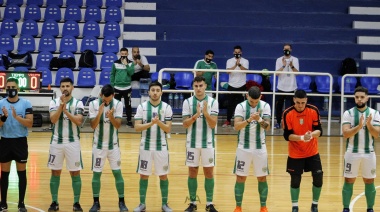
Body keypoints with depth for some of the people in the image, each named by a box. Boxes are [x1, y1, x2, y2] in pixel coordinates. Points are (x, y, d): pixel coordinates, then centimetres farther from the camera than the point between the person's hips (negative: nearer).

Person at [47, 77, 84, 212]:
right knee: (55, 172, 6)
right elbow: (53, 119, -13)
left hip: (73, 142, -1)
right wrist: (61, 106, -25)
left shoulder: (78, 103, -2)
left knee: (75, 173, 2)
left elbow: (78, 121, -15)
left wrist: (66, 111, -25)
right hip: (56, 142, 1)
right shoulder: (54, 102, 2)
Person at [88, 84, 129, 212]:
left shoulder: (118, 104, -9)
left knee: (117, 172, 2)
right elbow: (93, 126, -13)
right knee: (96, 173, 2)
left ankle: (121, 202, 9)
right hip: (98, 145, 0)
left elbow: (118, 125, -14)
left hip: (113, 145, 0)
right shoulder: (93, 104, -9)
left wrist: (111, 116, -33)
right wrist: (99, 113, -29)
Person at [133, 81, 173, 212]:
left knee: (163, 175, 6)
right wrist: (151, 123, -22)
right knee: (144, 175, 6)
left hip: (161, 146, 0)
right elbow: (137, 127, -8)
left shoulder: (166, 107, -2)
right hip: (146, 146, 0)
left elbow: (168, 129, -5)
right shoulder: (142, 107, -2)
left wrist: (159, 122, -23)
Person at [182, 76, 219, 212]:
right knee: (192, 172, 6)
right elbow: (185, 124, -5)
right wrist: (196, 115, -21)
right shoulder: (188, 102, -1)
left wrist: (205, 113, -24)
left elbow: (213, 124, -8)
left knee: (209, 172, 4)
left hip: (208, 143, 0)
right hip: (192, 143, 0)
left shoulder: (213, 102, -2)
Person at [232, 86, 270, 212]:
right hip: (244, 147, -1)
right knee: (240, 178, 3)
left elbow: (267, 126, -13)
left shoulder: (265, 106, -4)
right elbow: (236, 126, -20)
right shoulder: (240, 106, -9)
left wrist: (259, 119, -34)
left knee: (262, 178, 7)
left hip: (260, 148, 1)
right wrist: (248, 120, -37)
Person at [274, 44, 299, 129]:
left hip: (292, 87, -1)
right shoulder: (279, 60, 2)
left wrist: (292, 66, -24)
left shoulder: (295, 60, 3)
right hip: (281, 87, 1)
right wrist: (283, 66, -21)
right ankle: (278, 122, 12)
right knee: (279, 106, 3)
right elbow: (277, 73, -7)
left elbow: (297, 72, -6)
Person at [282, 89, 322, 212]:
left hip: (312, 152, 1)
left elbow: (319, 131, -10)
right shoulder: (287, 114, -15)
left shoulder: (313, 111, -12)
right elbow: (287, 135, -15)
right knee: (295, 181, 3)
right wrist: (302, 137, -30)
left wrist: (312, 134, -33)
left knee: (318, 179, -1)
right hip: (295, 154, -1)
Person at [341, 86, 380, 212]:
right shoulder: (348, 113, -4)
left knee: (369, 182, 8)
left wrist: (369, 125, -24)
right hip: (352, 152, -1)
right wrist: (359, 126, -27)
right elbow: (345, 134, -13)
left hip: (369, 153, 1)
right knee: (349, 181, 4)